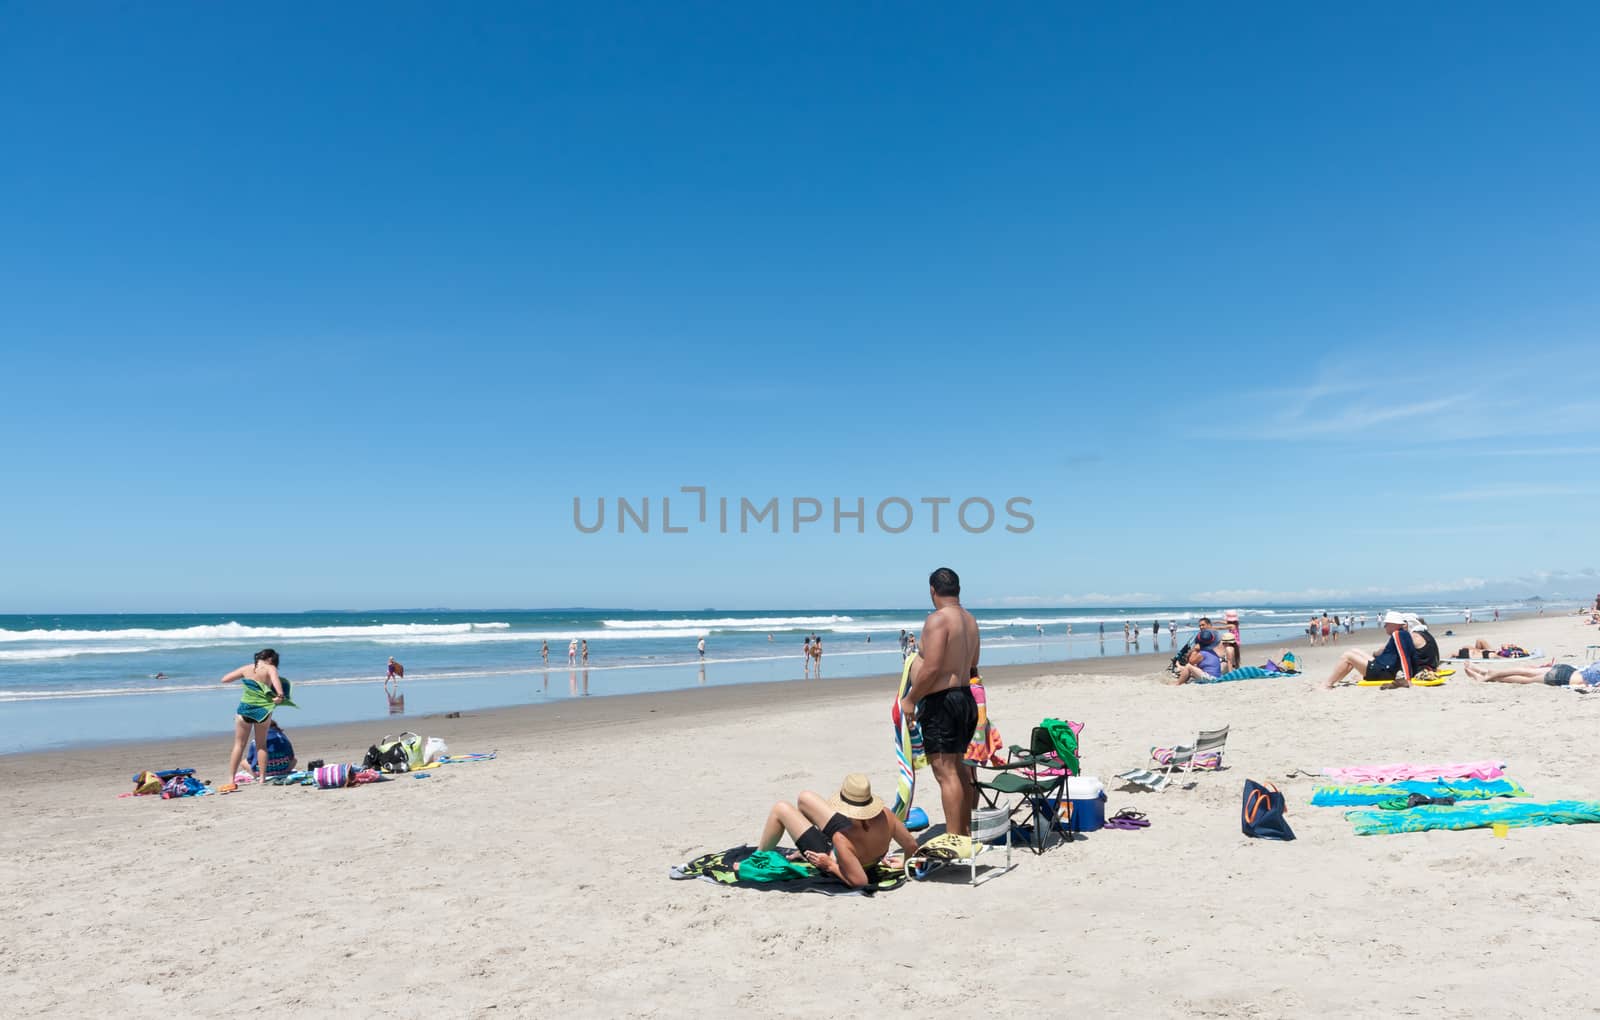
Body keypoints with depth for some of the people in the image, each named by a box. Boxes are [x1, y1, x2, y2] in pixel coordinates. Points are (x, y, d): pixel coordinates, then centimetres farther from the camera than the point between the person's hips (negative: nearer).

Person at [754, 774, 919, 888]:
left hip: (830, 862, -6)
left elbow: (859, 881, -38)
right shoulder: (886, 816, -31)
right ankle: (800, 853, 45)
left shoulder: (842, 839, -45)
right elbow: (912, 846, -18)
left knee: (780, 808, 2)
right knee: (804, 797, 16)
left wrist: (829, 865, -25)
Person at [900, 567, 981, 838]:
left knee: (946, 772, -6)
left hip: (940, 700, -9)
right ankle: (965, 832, 27)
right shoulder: (970, 621, 12)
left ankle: (953, 839, -5)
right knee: (960, 768, 18)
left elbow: (932, 668, -22)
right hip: (966, 697, 10)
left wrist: (910, 699, -13)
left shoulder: (937, 619, -15)